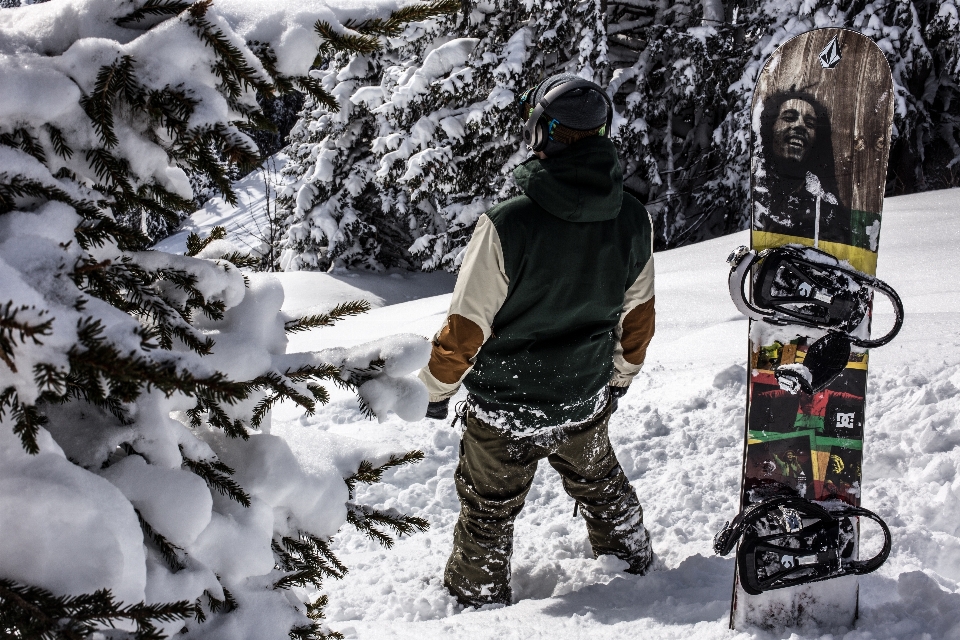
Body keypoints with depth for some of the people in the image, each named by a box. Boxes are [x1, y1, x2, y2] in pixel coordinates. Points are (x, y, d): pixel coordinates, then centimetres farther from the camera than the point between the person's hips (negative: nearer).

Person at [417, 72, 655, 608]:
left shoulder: (507, 226, -31)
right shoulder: (634, 221, -14)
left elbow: (467, 330, -22)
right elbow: (638, 319, 1)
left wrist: (438, 387, -3)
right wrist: (622, 375, 20)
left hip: (503, 410, -4)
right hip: (587, 403, 4)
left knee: (489, 511, 20)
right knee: (599, 483, 32)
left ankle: (479, 597, 39)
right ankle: (633, 558, 53)